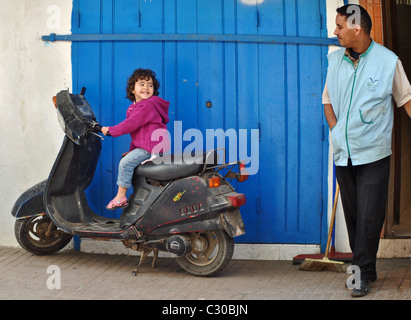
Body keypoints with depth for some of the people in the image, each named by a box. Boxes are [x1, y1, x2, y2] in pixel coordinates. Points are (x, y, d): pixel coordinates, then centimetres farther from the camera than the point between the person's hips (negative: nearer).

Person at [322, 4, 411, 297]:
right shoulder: (335, 59, 7)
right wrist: (335, 129, 4)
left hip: (373, 154, -5)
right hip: (343, 153, 5)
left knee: (369, 217, -5)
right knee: (352, 215, 11)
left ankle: (363, 273, 2)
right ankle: (364, 268, 23)